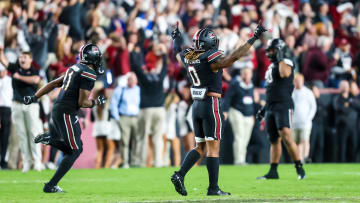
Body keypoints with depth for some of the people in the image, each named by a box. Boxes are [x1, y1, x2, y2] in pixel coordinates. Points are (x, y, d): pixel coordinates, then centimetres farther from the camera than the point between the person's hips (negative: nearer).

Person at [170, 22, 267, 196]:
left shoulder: (188, 57, 5)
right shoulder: (211, 59, -15)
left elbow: (178, 55, 29)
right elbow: (233, 57, -27)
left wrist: (176, 40, 50)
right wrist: (254, 38, -26)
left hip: (196, 106, 7)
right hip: (211, 105, -7)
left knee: (200, 147, 15)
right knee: (213, 147, -2)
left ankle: (180, 174, 0)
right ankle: (213, 188, -2)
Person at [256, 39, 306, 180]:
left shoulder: (286, 63, -6)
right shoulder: (272, 66, 20)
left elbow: (284, 73, -32)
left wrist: (280, 58, -20)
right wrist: (265, 108, 25)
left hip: (283, 106, -9)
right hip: (271, 108, 9)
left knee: (286, 137, -18)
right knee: (274, 140, 10)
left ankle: (300, 168, -12)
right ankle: (273, 172, 12)